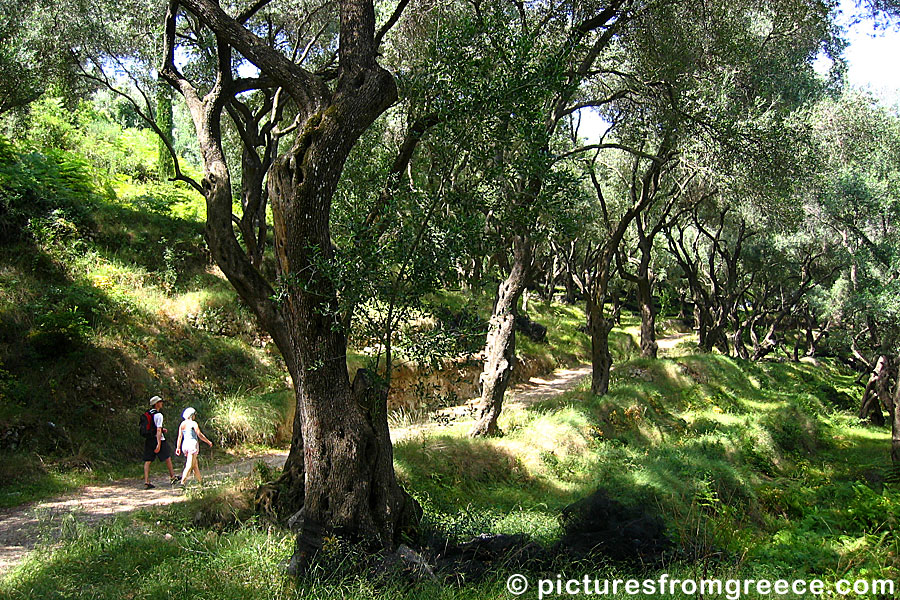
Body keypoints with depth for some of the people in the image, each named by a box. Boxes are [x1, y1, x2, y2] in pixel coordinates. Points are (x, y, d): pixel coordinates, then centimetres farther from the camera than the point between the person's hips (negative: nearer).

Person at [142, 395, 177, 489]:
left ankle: (146, 482, -2)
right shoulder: (158, 415, -13)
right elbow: (158, 430, -19)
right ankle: (172, 477, 22)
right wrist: (159, 444, -22)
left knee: (147, 461, 2)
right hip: (158, 439, -7)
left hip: (148, 439, 7)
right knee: (167, 458, 10)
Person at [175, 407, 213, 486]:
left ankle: (200, 481, 26)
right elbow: (200, 435, -10)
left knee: (195, 465, 17)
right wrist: (209, 442, 0)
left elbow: (180, 436, 9)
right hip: (193, 444, -7)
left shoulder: (182, 424, 9)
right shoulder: (193, 423, -9)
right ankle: (182, 482, -19)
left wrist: (178, 448, 14)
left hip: (185, 445, 7)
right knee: (189, 466, -10)